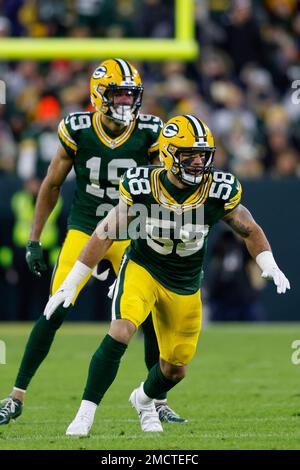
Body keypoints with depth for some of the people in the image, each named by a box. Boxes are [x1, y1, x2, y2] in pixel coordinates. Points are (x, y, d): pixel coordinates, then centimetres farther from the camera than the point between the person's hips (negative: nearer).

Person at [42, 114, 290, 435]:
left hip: (185, 286, 3)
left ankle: (144, 400, 47)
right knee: (120, 332, -29)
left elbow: (249, 231, -1)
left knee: (175, 369, 11)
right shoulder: (142, 187, -22)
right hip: (142, 268, -2)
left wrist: (269, 266, -18)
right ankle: (86, 413, -19)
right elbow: (104, 235, -10)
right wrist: (70, 284, -9)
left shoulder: (218, 192, -19)